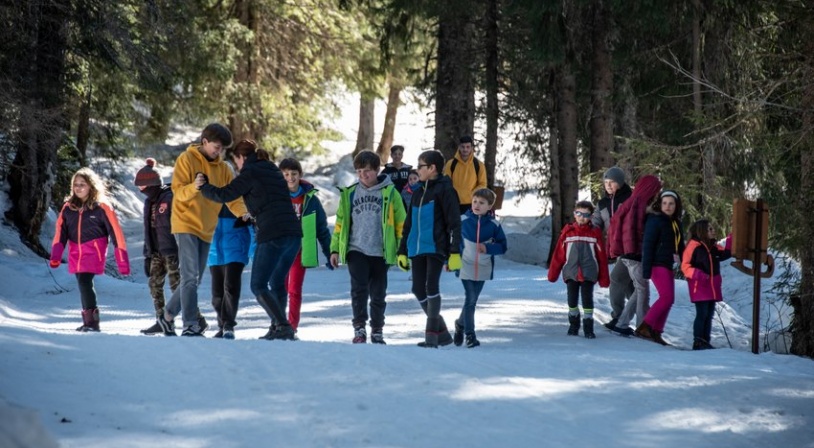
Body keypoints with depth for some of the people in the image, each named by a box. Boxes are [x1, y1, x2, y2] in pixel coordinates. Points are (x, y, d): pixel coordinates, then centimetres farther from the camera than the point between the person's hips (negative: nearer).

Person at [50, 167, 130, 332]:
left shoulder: (101, 207, -6)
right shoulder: (68, 207, 7)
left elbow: (116, 233, -7)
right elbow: (60, 232, 5)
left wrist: (123, 262, -10)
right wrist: (55, 256, -9)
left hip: (94, 252, -5)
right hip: (76, 254, 5)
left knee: (84, 282, -17)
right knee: (83, 284, 8)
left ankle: (91, 321, -11)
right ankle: (90, 320, 18)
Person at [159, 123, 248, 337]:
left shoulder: (222, 168, 9)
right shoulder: (186, 159, -7)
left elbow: (232, 195, 2)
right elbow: (178, 191, -14)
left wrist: (242, 212, -18)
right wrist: (194, 187, -35)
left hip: (206, 230, 7)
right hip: (186, 225, -7)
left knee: (193, 279, 13)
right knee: (190, 277, -15)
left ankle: (168, 316, 28)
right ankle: (191, 326, -17)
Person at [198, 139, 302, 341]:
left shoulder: (250, 173, -1)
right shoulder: (274, 171, 21)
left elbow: (224, 195, -2)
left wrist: (203, 187, 14)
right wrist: (253, 216, 40)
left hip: (272, 236, -8)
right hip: (294, 233, 8)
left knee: (258, 286, -2)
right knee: (277, 282, 21)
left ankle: (283, 326, -15)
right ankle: (278, 327, 17)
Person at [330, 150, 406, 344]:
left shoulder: (389, 192, 1)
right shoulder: (349, 194, 7)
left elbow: (401, 223, 3)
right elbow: (340, 223, 12)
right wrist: (335, 249, 7)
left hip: (380, 253, 0)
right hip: (356, 251, 0)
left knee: (378, 294, 8)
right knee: (359, 288, -16)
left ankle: (377, 331, 21)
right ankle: (359, 327, -9)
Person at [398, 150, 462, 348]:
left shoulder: (444, 190, -4)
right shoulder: (418, 193, 18)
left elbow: (454, 223, -9)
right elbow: (408, 225, 23)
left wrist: (455, 252, -15)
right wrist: (402, 251, 20)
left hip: (436, 248, -7)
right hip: (417, 249, 8)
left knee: (431, 286, -14)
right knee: (418, 290, 3)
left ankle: (431, 334, -9)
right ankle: (442, 332, 15)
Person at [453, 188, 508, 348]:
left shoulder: (493, 225, -4)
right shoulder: (463, 221, -6)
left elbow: (503, 246, -1)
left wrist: (487, 248, -17)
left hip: (483, 269, 2)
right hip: (466, 267, -2)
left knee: (472, 300, 12)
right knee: (470, 300, -8)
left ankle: (461, 324, 36)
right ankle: (469, 334, 2)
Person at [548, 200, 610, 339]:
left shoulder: (595, 232, 0)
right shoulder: (568, 232, 2)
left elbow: (602, 257, 2)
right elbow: (558, 254, 4)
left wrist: (604, 278, 0)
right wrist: (553, 273, 3)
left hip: (588, 274, -1)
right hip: (571, 273, 1)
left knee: (587, 299, -2)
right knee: (572, 300, 8)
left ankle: (588, 327, 7)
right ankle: (573, 324, 25)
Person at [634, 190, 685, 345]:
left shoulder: (676, 223, 16)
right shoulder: (655, 220, -8)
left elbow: (680, 247, 22)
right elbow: (647, 245, -13)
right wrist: (646, 268, -19)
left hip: (669, 266, 8)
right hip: (658, 264, -8)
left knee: (668, 299, 5)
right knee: (667, 297, -16)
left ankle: (655, 332, 9)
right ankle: (645, 327, -14)